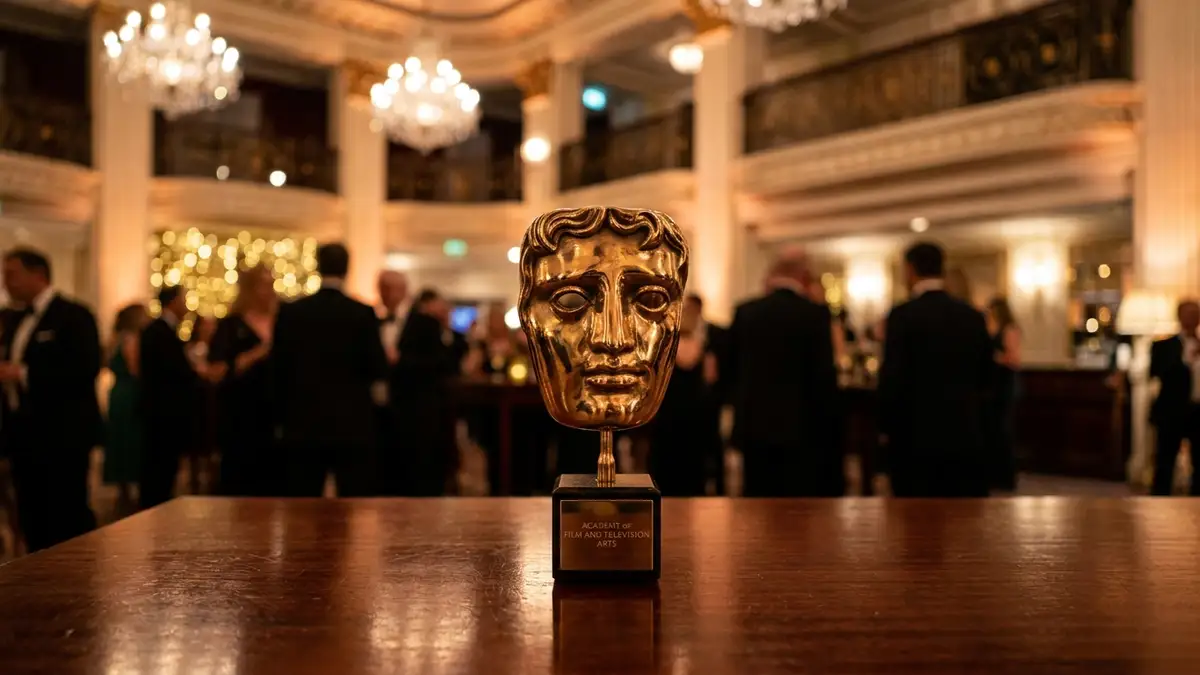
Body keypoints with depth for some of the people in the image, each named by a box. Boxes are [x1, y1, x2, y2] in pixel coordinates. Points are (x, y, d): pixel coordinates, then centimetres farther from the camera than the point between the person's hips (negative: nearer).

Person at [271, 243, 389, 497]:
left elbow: (279, 370, 5)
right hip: (352, 424, -2)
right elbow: (377, 368, -6)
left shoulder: (290, 312, 1)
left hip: (302, 424, 3)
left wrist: (282, 419, 14)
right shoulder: (363, 312, -7)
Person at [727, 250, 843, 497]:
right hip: (800, 430, -4)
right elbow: (825, 377, -10)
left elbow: (731, 368, 9)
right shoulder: (815, 314, -8)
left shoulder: (745, 312, 4)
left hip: (752, 427, 4)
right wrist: (830, 432, -3)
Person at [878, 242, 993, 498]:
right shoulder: (973, 316, 6)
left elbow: (892, 378, -13)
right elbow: (985, 376, 12)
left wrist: (886, 427, 0)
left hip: (915, 436, -4)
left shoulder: (903, 315, -10)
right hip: (965, 434, 5)